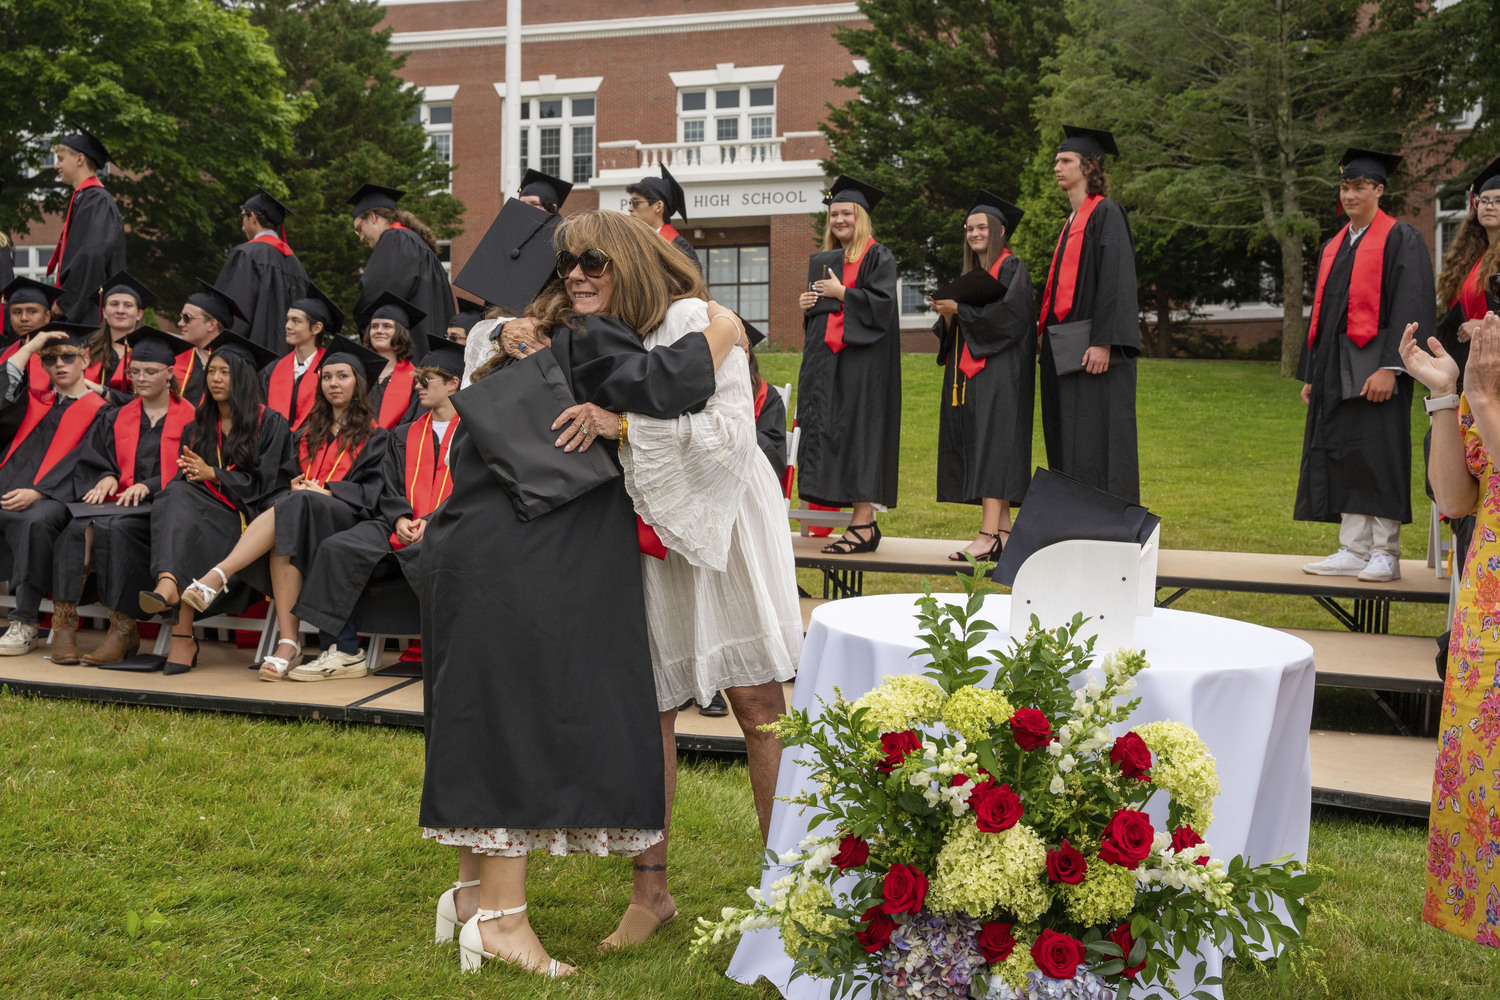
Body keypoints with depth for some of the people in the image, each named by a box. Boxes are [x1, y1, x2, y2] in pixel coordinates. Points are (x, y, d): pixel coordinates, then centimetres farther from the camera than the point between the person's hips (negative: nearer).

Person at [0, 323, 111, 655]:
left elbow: (81, 465, -3)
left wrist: (37, 493, -17)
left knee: (35, 522, -39)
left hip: (53, 499, -4)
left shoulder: (98, 410, 10)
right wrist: (32, 345, 12)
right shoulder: (36, 400, 28)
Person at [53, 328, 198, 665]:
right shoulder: (116, 419, 23)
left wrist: (148, 487, -14)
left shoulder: (190, 418, 8)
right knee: (78, 529, -31)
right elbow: (91, 462, 16)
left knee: (115, 526, -36)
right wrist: (106, 479, -7)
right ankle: (64, 622, -35)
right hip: (119, 504, 4)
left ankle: (123, 629, -31)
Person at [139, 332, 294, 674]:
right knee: (177, 495, -31)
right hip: (208, 510, 4)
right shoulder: (198, 427, 22)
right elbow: (185, 478, 18)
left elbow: (262, 482, -2)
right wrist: (189, 475, -6)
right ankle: (168, 583, -52)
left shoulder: (270, 423, 5)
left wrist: (211, 474, -9)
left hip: (251, 513, -4)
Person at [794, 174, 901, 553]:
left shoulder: (877, 257, -1)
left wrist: (841, 293, -13)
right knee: (827, 431, 3)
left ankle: (863, 523, -10)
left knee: (858, 430, -11)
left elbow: (882, 303, -14)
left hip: (861, 361, -8)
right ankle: (863, 523, 6)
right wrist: (807, 305, 6)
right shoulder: (827, 260, 21)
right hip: (826, 359, 8)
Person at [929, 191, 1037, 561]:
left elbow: (1008, 314, -18)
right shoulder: (971, 275, 21)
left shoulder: (1011, 269, -3)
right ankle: (1002, 531, 5)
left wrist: (960, 309, -13)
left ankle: (988, 536, -20)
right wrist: (947, 315, -1)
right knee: (980, 448, 4)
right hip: (968, 371, 9)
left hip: (999, 370, -9)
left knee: (992, 446, -15)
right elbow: (953, 332, 20)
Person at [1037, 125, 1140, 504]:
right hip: (1064, 350, 9)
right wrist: (1047, 336, 17)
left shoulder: (1106, 214, -6)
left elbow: (1115, 279, -15)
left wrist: (1103, 342, -23)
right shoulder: (1072, 221, 21)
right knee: (1069, 440, 9)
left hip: (1091, 345, -9)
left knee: (1096, 437, -9)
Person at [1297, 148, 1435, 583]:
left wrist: (1390, 367, -20)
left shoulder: (1401, 240, -3)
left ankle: (1385, 555, 0)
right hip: (1335, 372, 7)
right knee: (1343, 459, 5)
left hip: (1374, 368, -7)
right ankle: (1354, 551, 10)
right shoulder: (1333, 248, 19)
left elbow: (1411, 307, -11)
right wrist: (1311, 373, 15)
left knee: (1377, 460, -7)